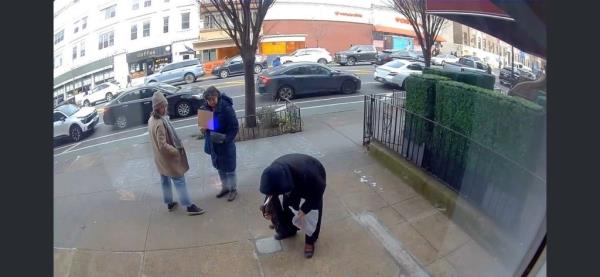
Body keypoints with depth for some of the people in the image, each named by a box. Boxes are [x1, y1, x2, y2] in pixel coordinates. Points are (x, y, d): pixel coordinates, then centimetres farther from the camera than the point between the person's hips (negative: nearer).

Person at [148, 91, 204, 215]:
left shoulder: (151, 119, 2)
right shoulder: (160, 123, -29)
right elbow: (163, 145, -28)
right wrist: (177, 151, -19)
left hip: (160, 158, 9)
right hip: (168, 158, -9)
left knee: (165, 180, 20)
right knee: (179, 181, 0)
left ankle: (169, 203, 35)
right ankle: (189, 206, 7)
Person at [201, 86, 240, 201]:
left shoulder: (226, 108, -21)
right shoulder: (206, 108, -2)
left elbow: (235, 126, -19)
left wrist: (225, 139, -27)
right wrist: (204, 129, -10)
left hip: (226, 144, -6)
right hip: (213, 143, 6)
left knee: (229, 168, 7)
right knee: (219, 167, 20)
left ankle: (233, 189, 25)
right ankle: (225, 187, 38)